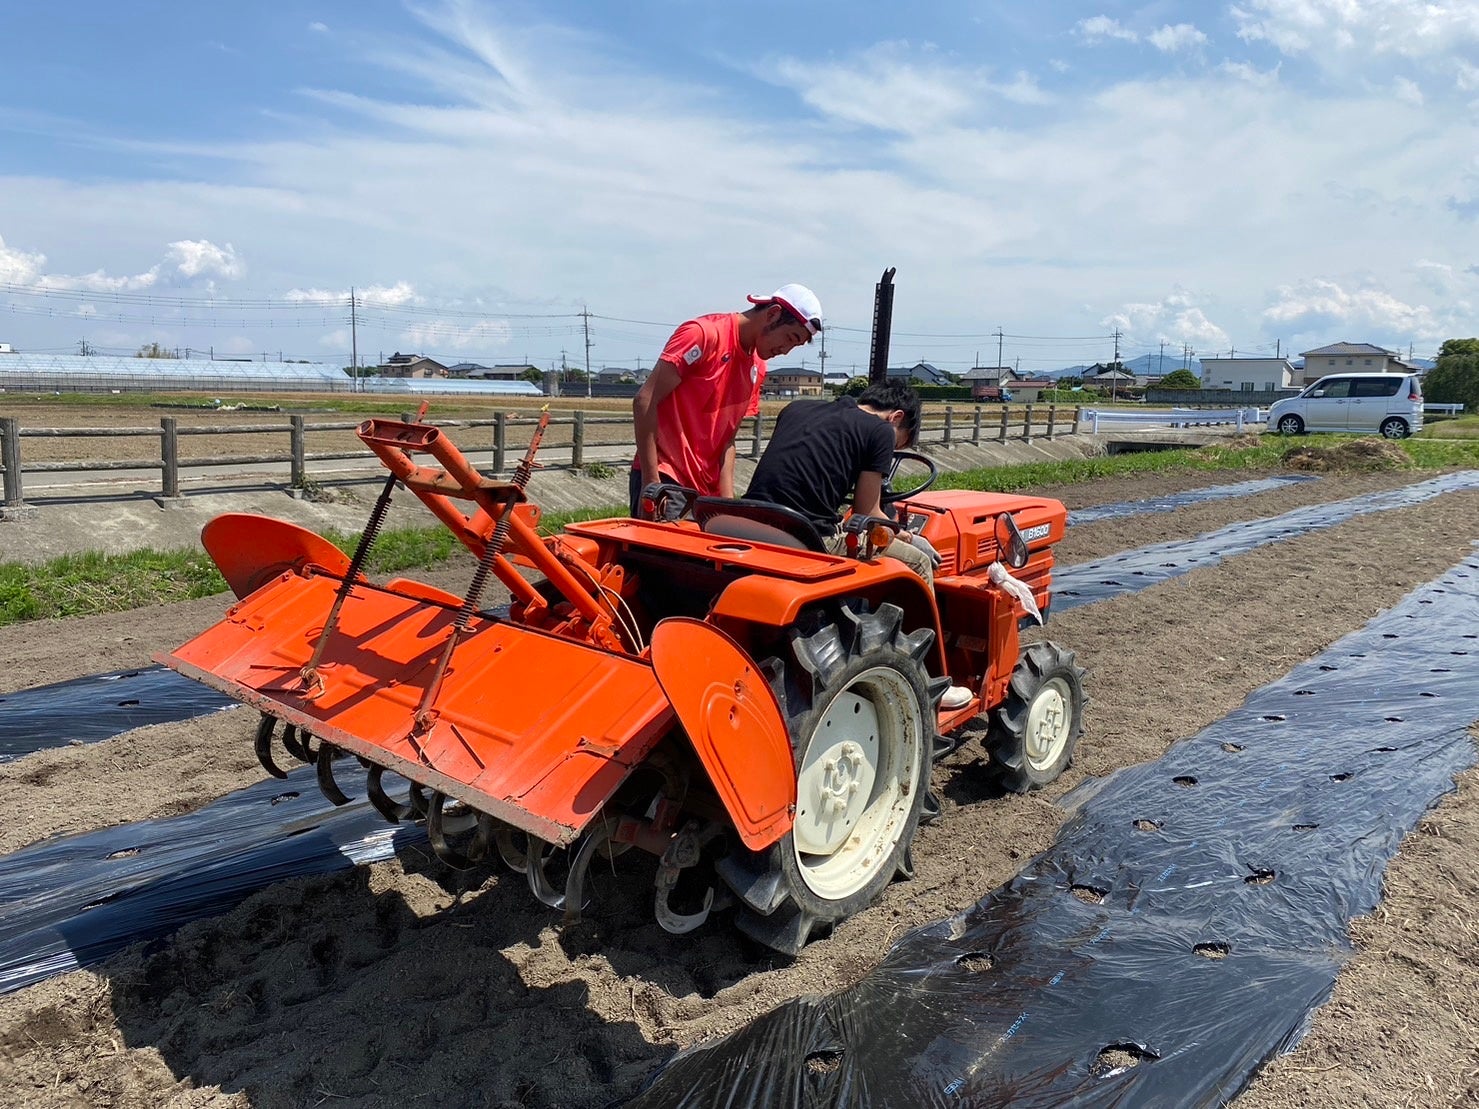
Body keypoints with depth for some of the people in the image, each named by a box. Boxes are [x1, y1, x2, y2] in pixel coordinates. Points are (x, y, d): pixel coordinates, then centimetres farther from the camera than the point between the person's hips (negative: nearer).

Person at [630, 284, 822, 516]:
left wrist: (727, 498, 2)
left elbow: (727, 439, 14)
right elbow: (645, 401, -15)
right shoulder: (704, 334, -10)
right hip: (664, 478, -7)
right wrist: (651, 483, -17)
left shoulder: (757, 369, 12)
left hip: (707, 488, 8)